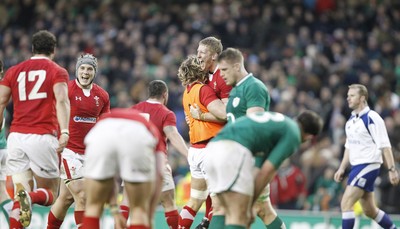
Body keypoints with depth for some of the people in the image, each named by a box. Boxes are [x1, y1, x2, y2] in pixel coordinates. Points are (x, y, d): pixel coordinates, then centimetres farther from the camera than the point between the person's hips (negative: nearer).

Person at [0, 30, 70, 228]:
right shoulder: (57, 72, 8)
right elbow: (61, 101, -10)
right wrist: (64, 132, -20)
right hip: (42, 137, -3)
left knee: (20, 199, 6)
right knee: (49, 194, 6)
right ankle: (30, 196, -28)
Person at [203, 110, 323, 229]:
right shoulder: (293, 134, 9)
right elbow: (267, 171, 2)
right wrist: (250, 203, 10)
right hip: (233, 151, -9)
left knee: (230, 213, 16)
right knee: (238, 217, -6)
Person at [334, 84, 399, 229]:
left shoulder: (372, 118, -12)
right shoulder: (351, 120, 13)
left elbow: (385, 146, -15)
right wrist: (342, 168, 16)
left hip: (368, 166, -9)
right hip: (357, 167, 9)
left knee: (346, 204, -15)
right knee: (369, 210, 13)